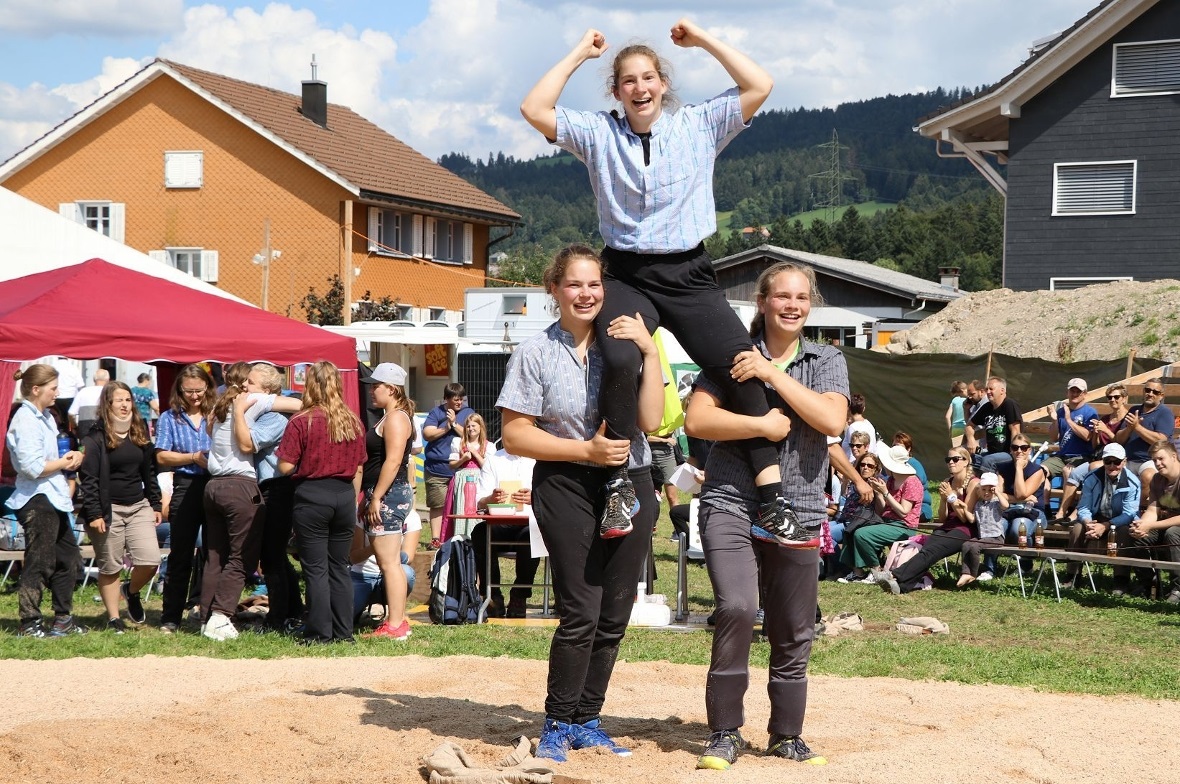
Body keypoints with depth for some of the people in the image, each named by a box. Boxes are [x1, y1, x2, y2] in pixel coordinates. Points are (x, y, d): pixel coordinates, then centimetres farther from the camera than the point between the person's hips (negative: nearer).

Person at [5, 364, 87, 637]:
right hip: (36, 500, -10)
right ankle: (29, 623, 3)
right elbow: (32, 467, -24)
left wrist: (67, 459, 5)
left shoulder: (44, 418, 14)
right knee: (39, 563, -5)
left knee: (68, 558, 15)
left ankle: (63, 619, 24)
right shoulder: (26, 421, -16)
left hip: (53, 499, 10)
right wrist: (64, 462, -10)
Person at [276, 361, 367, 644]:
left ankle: (319, 633, 4)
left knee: (316, 569, 2)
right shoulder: (354, 422, 4)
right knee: (339, 567, 11)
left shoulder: (301, 422, -10)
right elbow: (358, 469, 10)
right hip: (344, 496, 4)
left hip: (312, 496, -4)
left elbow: (285, 467, -10)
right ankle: (344, 631, 13)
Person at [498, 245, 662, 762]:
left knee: (615, 615, 9)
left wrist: (650, 352, -15)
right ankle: (557, 726, 7)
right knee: (581, 612, -8)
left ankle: (586, 721, 23)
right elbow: (515, 435, -5)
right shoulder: (536, 353, -4)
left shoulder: (626, 343, 3)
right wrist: (586, 451, -14)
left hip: (631, 485, 4)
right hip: (567, 487, -4)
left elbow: (650, 420, -7)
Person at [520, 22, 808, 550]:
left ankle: (772, 505, -12)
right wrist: (580, 54, 6)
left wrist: (703, 41, 5)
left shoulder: (700, 126, 9)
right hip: (626, 276, -1)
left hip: (688, 275, 1)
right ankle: (621, 486, -18)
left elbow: (760, 87, 2)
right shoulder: (598, 134, 10)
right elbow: (534, 110, 1)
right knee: (619, 361, -31)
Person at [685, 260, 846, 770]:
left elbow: (833, 421, -10)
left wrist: (772, 373, -13)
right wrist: (763, 424, -15)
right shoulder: (734, 354, 2)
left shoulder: (827, 361, 8)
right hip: (731, 504, -3)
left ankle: (786, 735, 25)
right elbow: (697, 420, -7)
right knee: (737, 608, -21)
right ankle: (724, 732, -7)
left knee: (794, 633, 7)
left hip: (798, 511, 3)